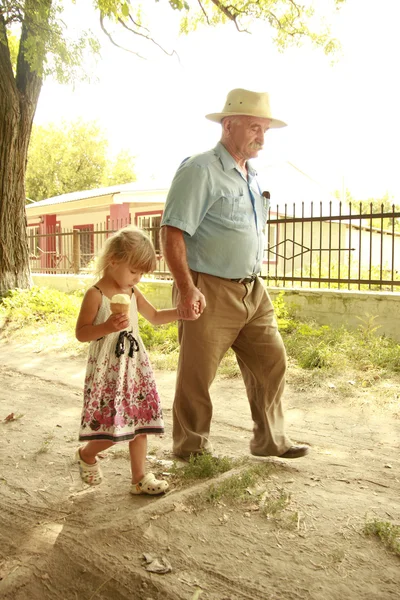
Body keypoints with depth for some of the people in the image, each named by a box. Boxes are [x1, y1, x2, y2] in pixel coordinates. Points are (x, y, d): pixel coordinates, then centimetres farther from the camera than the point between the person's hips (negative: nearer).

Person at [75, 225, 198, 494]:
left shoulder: (133, 293, 9)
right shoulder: (95, 294, -12)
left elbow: (154, 317, 21)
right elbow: (81, 333, -11)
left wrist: (181, 312, 6)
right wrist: (108, 326, -28)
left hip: (135, 366, 7)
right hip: (107, 369, -6)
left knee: (139, 422, 8)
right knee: (111, 428, -5)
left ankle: (140, 477, 21)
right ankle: (86, 454, 29)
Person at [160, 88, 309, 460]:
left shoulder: (251, 177, 16)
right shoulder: (200, 170, -10)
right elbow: (172, 232, -17)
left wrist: (253, 282, 19)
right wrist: (186, 287, -24)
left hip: (251, 290, 8)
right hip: (209, 292, -8)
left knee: (271, 360, 11)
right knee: (196, 375, 4)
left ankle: (270, 440, 27)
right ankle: (191, 450, 23)